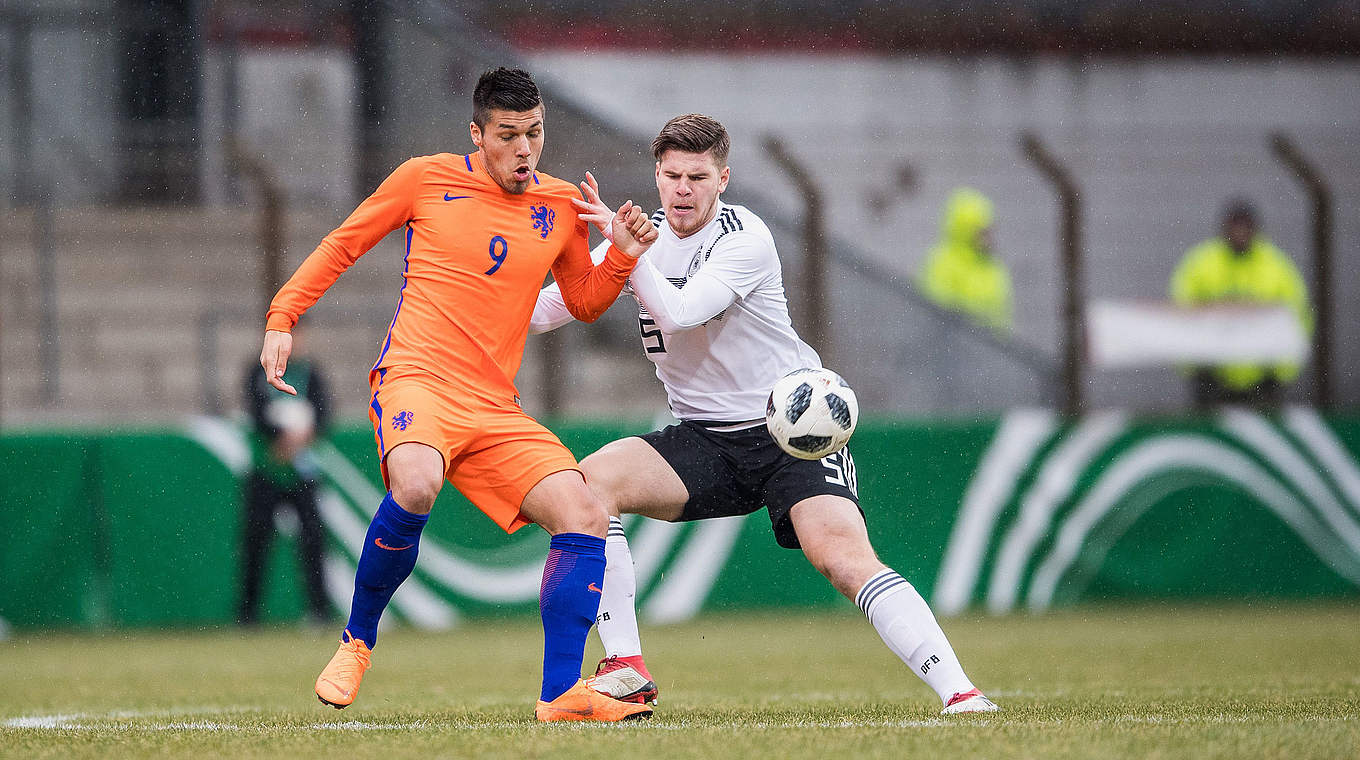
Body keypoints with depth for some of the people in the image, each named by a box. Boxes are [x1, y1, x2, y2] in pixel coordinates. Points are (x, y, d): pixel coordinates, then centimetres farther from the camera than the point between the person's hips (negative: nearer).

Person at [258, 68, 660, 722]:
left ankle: (560, 695, -9)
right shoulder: (427, 179, 2)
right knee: (415, 487, -36)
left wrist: (621, 256, 5)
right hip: (415, 379, -5)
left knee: (585, 518, -13)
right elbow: (340, 247, 12)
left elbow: (584, 303, 25)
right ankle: (357, 642, -13)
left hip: (496, 409, 5)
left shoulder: (560, 206, 12)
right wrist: (281, 318, 4)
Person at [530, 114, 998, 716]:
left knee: (844, 556, -27)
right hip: (705, 437, 5)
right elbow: (544, 309, 10)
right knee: (590, 482, -18)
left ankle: (958, 693, -29)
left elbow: (678, 313, -28)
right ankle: (625, 670, -13)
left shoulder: (745, 240, -14)